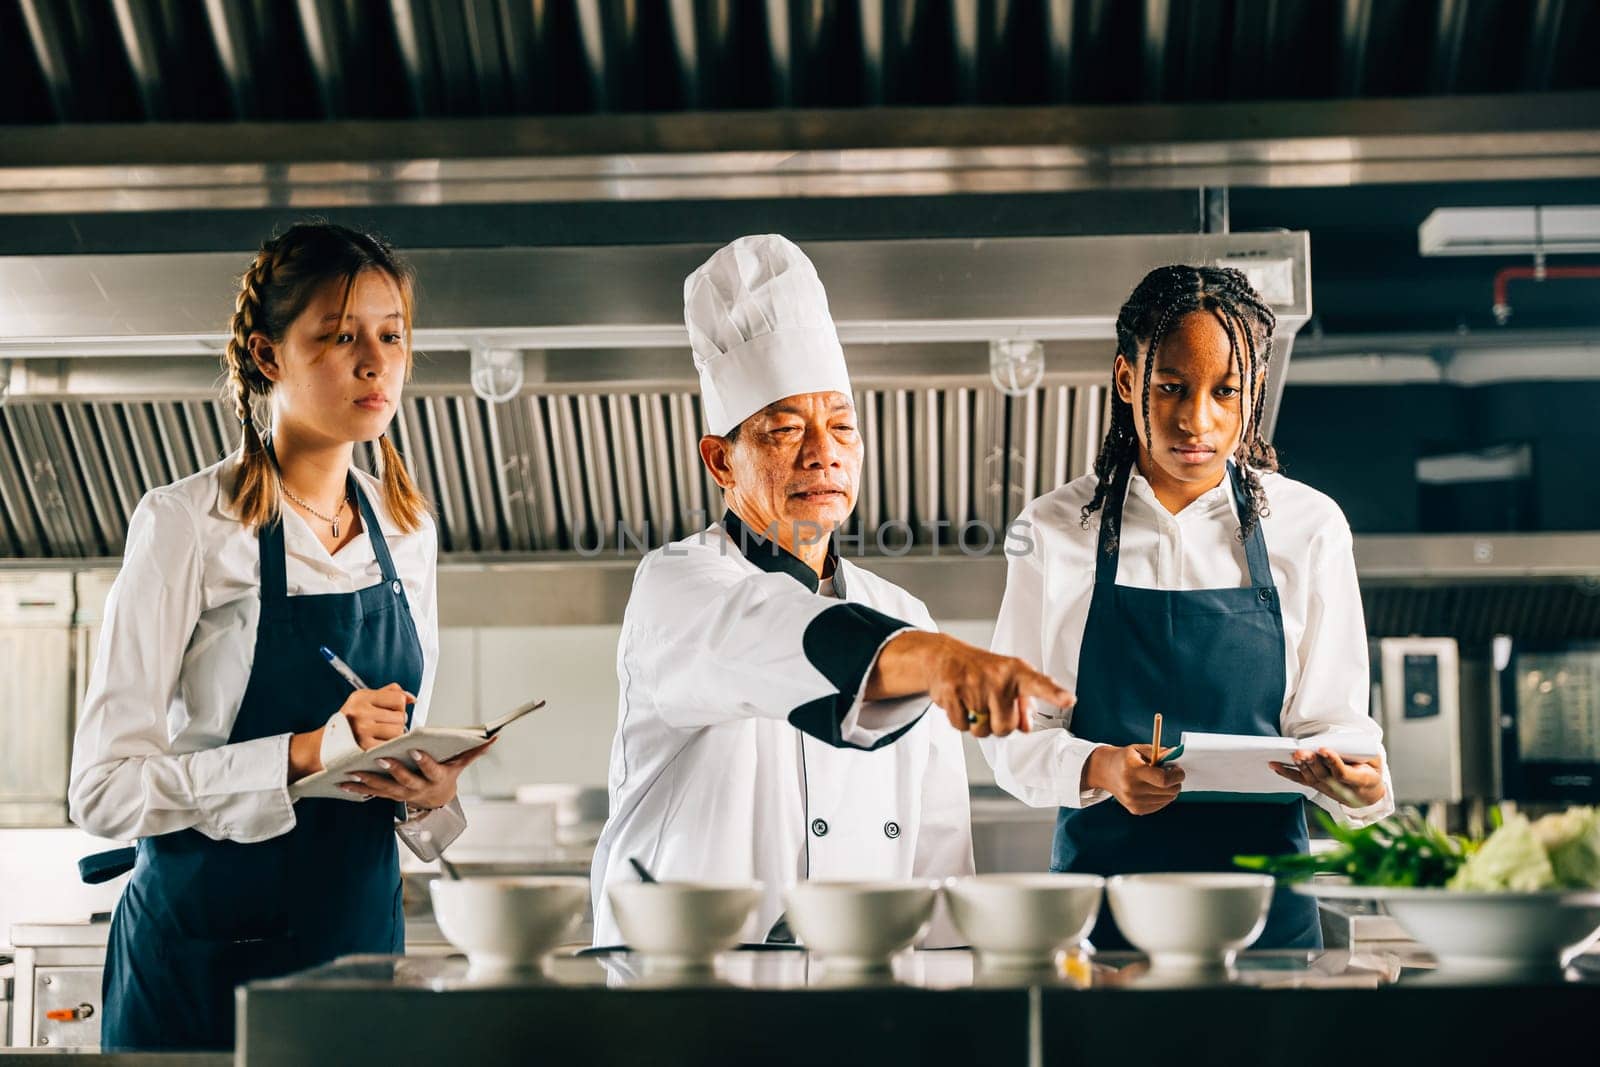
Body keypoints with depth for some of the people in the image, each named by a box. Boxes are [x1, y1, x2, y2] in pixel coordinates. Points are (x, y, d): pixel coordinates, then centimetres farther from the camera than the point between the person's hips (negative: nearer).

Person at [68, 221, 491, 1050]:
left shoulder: (406, 531, 7)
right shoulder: (187, 524, -11)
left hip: (361, 931, 5)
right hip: (206, 949, -5)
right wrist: (304, 755, -25)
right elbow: (105, 786, -15)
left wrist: (430, 789, -7)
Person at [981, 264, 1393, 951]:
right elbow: (1011, 735, -1)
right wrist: (1099, 768, -20)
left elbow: (1330, 715, 2)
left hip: (1265, 901, 1)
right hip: (1101, 878, 0)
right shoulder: (1054, 530, 1)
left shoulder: (1308, 528, 2)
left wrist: (1360, 781, -20)